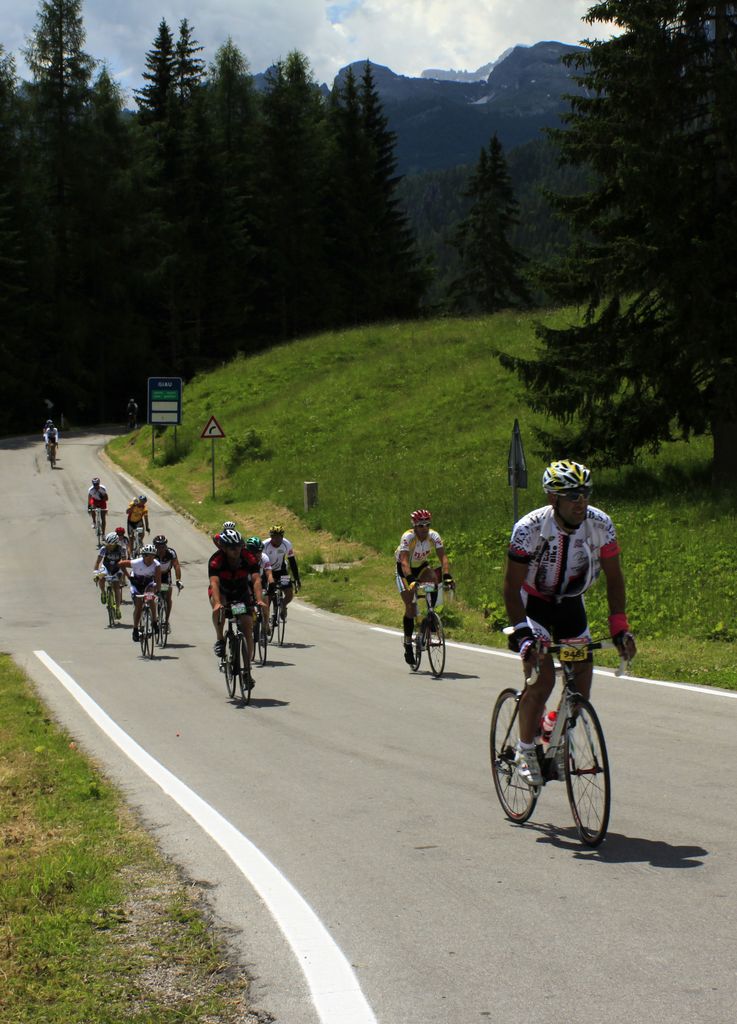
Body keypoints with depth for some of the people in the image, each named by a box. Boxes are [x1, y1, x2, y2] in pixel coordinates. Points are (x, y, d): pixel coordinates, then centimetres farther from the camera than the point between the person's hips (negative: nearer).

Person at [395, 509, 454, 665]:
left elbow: (443, 557, -29)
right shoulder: (408, 537, -31)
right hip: (405, 570, -3)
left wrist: (447, 576, -46)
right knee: (410, 606, -12)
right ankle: (408, 644, 0)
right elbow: (404, 562, -42)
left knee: (433, 579, -29)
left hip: (422, 566, 3)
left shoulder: (434, 536, -21)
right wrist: (411, 580, -57)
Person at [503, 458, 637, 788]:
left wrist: (620, 628, -16)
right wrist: (522, 633, -35)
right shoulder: (529, 528, -28)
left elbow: (613, 578, -8)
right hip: (532, 603, -4)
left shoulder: (600, 525, -19)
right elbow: (512, 587, -24)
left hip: (570, 603, 4)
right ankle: (525, 751, -2)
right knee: (542, 677, -19)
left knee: (582, 678, -4)